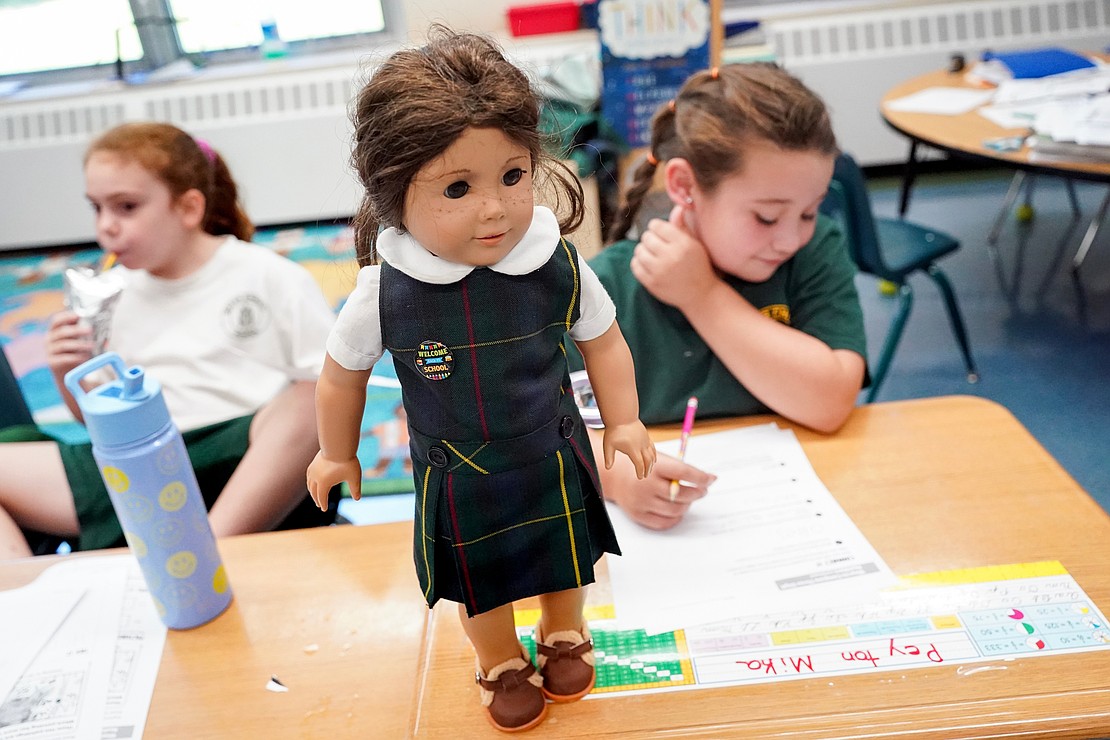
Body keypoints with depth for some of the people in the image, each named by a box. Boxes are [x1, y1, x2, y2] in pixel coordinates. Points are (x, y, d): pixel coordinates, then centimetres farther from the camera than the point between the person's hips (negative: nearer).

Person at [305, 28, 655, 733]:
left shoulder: (558, 266, -24)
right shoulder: (385, 292, -26)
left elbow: (602, 339, -4)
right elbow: (344, 372, -7)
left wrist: (624, 421, 0)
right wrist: (337, 454, 6)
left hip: (554, 457, 1)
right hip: (458, 478, -1)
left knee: (565, 560, 26)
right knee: (482, 582, 23)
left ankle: (564, 635, 59)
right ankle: (502, 663, 54)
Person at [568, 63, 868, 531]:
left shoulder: (815, 252, -4)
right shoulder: (609, 287, -9)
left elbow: (829, 403, -16)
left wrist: (703, 295, -15)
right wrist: (615, 474, -32)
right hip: (653, 532, 0)